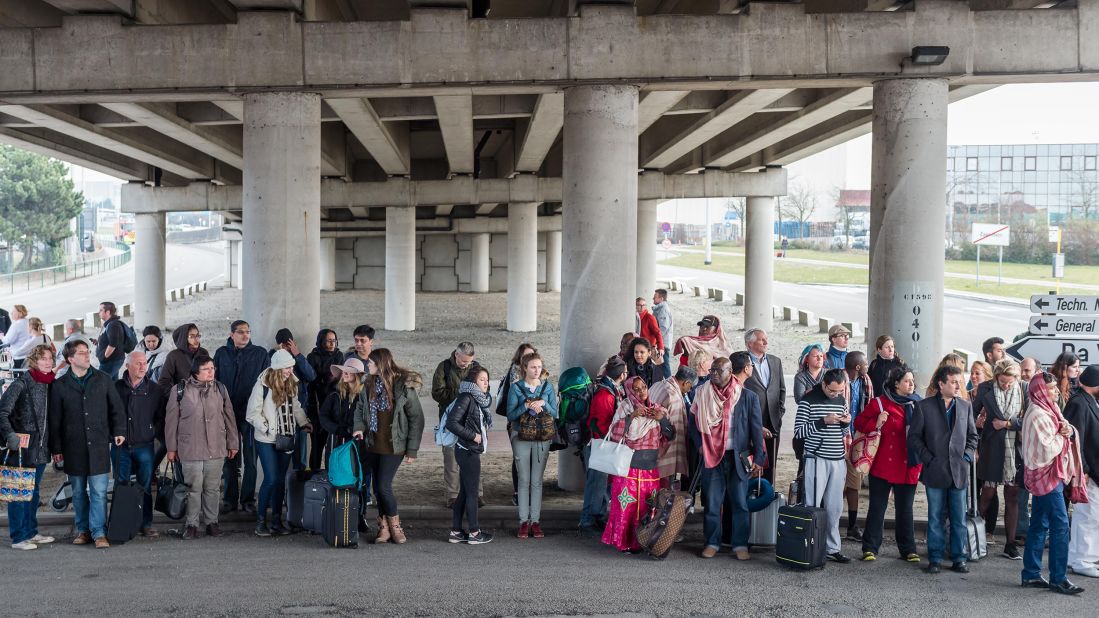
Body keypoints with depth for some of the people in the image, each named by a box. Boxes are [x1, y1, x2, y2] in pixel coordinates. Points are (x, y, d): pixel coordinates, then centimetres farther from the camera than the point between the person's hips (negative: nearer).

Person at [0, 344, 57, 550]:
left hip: (40, 448, 7)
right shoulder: (21, 383, -10)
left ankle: (31, 532, 26)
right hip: (21, 448, -7)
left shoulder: (50, 385, 9)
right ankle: (18, 537, 6)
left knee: (33, 491, 16)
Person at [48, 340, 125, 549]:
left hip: (99, 445, -1)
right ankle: (83, 530, 22)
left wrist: (119, 430, 0)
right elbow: (54, 420, 5)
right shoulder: (59, 385, 2)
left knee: (99, 491, -4)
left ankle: (99, 533, -1)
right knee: (78, 492, 11)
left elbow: (116, 407, 10)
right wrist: (56, 448, 3)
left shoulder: (103, 380, 5)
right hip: (73, 447, 1)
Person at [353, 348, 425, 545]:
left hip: (393, 446, -6)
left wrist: (412, 450, -11)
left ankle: (394, 525, 12)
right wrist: (359, 427, -3)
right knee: (378, 488, 7)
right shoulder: (369, 385, 6)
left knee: (384, 486, -9)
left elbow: (416, 418, -9)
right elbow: (360, 407, 19)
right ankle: (384, 528, 18)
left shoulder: (404, 386, -12)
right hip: (373, 445, 6)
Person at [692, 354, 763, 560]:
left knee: (740, 502, 4)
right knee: (712, 502, 6)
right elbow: (693, 422, 11)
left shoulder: (748, 397, -2)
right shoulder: (704, 395, 3)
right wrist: (701, 446, -1)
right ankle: (712, 542, 17)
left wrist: (758, 458, -6)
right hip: (711, 456, 2)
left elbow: (756, 429, -1)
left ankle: (740, 544, 14)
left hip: (738, 457, -1)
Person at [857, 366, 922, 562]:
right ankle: (870, 548, 11)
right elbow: (859, 423, -2)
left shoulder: (918, 405, 9)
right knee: (877, 508, 3)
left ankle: (908, 549, 21)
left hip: (908, 467, 3)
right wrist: (875, 424, -19)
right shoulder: (880, 403, -3)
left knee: (905, 509, 11)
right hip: (883, 466, -3)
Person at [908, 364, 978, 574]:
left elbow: (972, 436, 15)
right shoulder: (924, 407, -1)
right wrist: (928, 459, -6)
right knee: (935, 517, 5)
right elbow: (914, 437, 1)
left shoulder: (966, 406, 8)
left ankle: (959, 558, 16)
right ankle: (935, 558, 14)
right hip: (935, 471, -2)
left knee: (959, 518, 6)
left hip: (959, 470, 2)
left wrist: (967, 456, 2)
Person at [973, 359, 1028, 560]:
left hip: (1015, 448, 2)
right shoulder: (985, 389, -5)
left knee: (1012, 497, 7)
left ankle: (1010, 544, 15)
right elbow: (972, 414, -1)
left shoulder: (1024, 390, -2)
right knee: (988, 494, 2)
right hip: (991, 448, -2)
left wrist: (1007, 424, -11)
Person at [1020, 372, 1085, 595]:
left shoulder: (1048, 410, 13)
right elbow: (1047, 449, -24)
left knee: (1039, 525, 11)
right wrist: (1062, 436, -9)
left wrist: (1067, 430, -9)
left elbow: (1068, 428, 13)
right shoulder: (1038, 415, -18)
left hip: (1048, 475, 10)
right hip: (1046, 475, -10)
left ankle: (1031, 575, 16)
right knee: (1060, 525, -8)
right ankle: (1058, 578, -3)